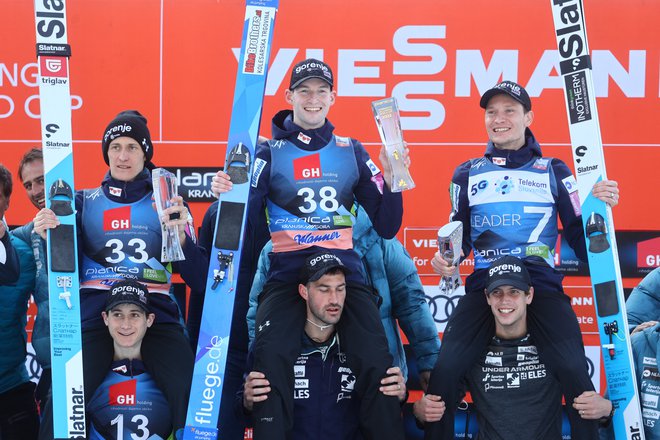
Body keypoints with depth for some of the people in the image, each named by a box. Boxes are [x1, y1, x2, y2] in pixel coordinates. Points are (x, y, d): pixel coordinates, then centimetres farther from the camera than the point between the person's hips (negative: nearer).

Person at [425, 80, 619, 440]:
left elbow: (582, 241, 8)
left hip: (542, 287, -1)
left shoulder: (554, 171, 11)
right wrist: (445, 258, -1)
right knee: (444, 372, -17)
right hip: (483, 288, 1)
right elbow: (458, 237, 20)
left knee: (576, 374, -21)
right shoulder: (467, 174, 15)